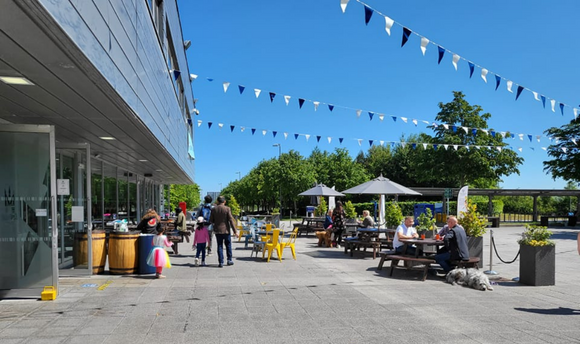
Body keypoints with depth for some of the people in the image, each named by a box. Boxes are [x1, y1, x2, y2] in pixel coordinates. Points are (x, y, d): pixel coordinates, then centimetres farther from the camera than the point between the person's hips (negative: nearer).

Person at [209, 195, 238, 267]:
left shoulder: (213, 209, -1)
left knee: (220, 246, 7)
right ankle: (229, 260, 18)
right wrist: (235, 231, -9)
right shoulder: (227, 209, -9)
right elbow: (231, 220, -12)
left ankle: (221, 262, 4)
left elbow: (211, 221, 2)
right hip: (226, 230, -2)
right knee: (228, 245, 14)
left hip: (217, 230, 2)